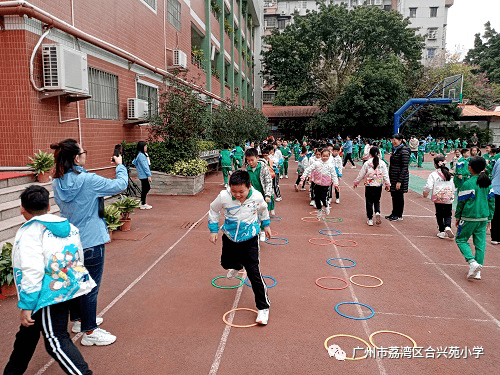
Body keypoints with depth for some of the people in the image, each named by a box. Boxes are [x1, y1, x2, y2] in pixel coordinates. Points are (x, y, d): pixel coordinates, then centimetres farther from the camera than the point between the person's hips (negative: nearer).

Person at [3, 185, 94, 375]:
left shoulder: (30, 232, -11)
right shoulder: (69, 227, 9)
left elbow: (32, 271, -20)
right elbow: (79, 258, 17)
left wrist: (26, 306, -15)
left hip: (50, 294, -8)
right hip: (69, 287, 9)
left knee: (56, 341, -2)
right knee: (28, 331, 25)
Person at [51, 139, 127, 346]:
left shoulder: (57, 183, -1)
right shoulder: (88, 180, -23)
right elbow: (120, 185, -14)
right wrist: (120, 165, 3)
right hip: (90, 242, -8)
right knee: (91, 287, 5)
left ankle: (79, 320, 41)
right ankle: (90, 332, 18)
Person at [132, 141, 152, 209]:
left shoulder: (139, 155, 14)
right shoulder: (141, 155, -18)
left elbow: (134, 162, 22)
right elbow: (145, 166, -20)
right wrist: (149, 175, -19)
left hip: (143, 175, 10)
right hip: (144, 175, -10)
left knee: (147, 188, 15)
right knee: (144, 189, -2)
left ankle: (142, 202, 23)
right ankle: (143, 205, 6)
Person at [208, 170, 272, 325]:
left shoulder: (257, 197, -19)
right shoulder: (224, 196, -22)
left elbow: (263, 210, 6)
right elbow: (213, 211, -1)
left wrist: (266, 224, 16)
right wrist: (213, 230, -3)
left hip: (249, 239, -2)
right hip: (229, 238, 3)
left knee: (254, 273, -7)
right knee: (226, 263, 24)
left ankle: (263, 307, 8)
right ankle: (237, 266, 64)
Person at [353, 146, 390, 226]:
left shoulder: (367, 163, -8)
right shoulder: (382, 164, -3)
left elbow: (361, 174, 0)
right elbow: (385, 175, 2)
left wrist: (356, 182, 13)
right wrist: (387, 184, 14)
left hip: (369, 185, -2)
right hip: (379, 186, 2)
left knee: (369, 202, 6)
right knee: (377, 201, 18)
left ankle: (370, 219, 9)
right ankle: (377, 213, -9)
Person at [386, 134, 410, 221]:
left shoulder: (404, 151, -15)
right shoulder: (395, 150, 12)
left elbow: (404, 168, -18)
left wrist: (399, 181, -20)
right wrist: (390, 178, 15)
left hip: (400, 177, -8)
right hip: (393, 177, 8)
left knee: (399, 196, 3)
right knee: (394, 195, 14)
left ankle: (399, 215, 14)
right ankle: (394, 213, 25)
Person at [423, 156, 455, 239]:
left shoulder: (433, 175, -8)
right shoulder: (449, 174, 8)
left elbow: (429, 186, -13)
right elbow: (453, 187, 16)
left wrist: (425, 193, 6)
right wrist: (453, 195, 33)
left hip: (438, 199, -3)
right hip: (448, 198, 3)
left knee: (439, 215, 9)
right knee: (447, 214, 11)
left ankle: (442, 231, 12)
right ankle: (448, 227, -13)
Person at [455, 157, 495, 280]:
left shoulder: (468, 184, -14)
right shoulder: (488, 183, 5)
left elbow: (461, 202, -8)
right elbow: (491, 201, 11)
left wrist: (458, 217, 4)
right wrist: (489, 218, 18)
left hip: (469, 218, -6)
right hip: (483, 218, 6)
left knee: (461, 239, 10)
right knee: (480, 243, 10)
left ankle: (472, 262, -10)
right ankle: (477, 271, 14)